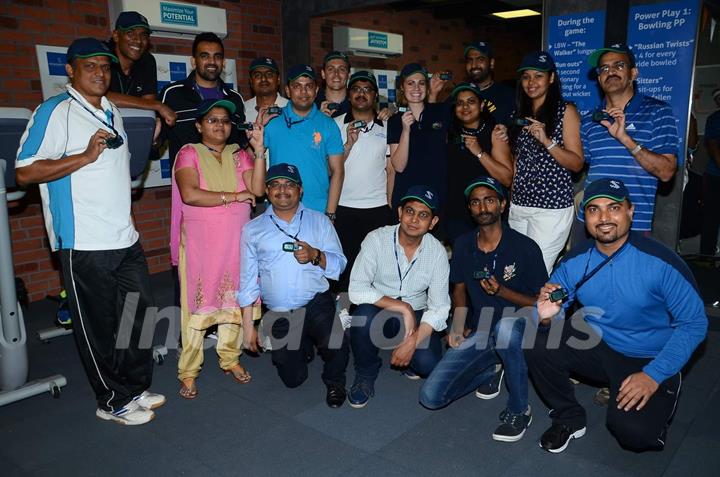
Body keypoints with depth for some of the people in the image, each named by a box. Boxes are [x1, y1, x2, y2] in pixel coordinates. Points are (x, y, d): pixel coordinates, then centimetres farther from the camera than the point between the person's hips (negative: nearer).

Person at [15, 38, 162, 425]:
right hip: (85, 244, -8)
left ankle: (135, 387, 30)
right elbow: (25, 172, -16)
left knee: (140, 316, 14)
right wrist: (85, 156, -22)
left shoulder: (112, 113, 15)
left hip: (126, 239, 8)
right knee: (98, 327, 4)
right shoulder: (55, 111, -9)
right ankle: (114, 401, 19)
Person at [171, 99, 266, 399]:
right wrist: (234, 196, -11)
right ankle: (188, 371, 9)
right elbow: (190, 195, -16)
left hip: (236, 240, 3)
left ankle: (230, 358, 23)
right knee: (196, 303, -1)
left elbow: (258, 189, -6)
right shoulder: (189, 154, 0)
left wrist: (259, 151, -13)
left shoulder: (239, 155, 9)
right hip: (200, 242, -3)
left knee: (233, 299, 8)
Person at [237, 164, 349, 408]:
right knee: (293, 379, 7)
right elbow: (248, 280, 7)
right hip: (278, 315, 2)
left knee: (336, 348, -28)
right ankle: (303, 346, 41)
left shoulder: (319, 221, 7)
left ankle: (334, 381, 8)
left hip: (317, 304, -1)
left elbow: (339, 264, 0)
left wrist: (315, 255, -20)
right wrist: (248, 325, 5)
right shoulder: (252, 229, 7)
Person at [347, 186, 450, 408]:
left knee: (428, 364, -24)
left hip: (415, 315, 1)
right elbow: (357, 290, -25)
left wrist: (412, 342, -24)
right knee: (364, 315, -35)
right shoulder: (377, 240, -17)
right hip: (379, 312, -1)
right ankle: (365, 375, -5)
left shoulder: (437, 252, -11)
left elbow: (439, 308, -11)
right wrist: (403, 307, -28)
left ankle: (409, 356, 16)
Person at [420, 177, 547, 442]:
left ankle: (519, 410, -17)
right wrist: (458, 325, -1)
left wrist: (502, 292, -23)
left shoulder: (525, 247, -12)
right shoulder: (463, 245, 2)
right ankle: (490, 369, 14)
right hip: (479, 333, 4)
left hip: (517, 329, -3)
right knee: (430, 397, -13)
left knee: (505, 326, -43)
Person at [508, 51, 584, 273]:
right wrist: (511, 195, 12)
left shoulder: (565, 111, -2)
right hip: (519, 205, 5)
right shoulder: (521, 113, 14)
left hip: (552, 207, -5)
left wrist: (547, 141, -20)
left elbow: (577, 164, -7)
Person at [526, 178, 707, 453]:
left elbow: (694, 323, -13)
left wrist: (653, 375, -20)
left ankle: (658, 407, 13)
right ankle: (569, 418, 5)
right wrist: (546, 316, -30)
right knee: (535, 344, -20)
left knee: (632, 431, -26)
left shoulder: (661, 263, -19)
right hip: (595, 346, 4)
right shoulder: (574, 262, -8)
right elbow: (553, 314, -4)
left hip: (648, 360, -3)